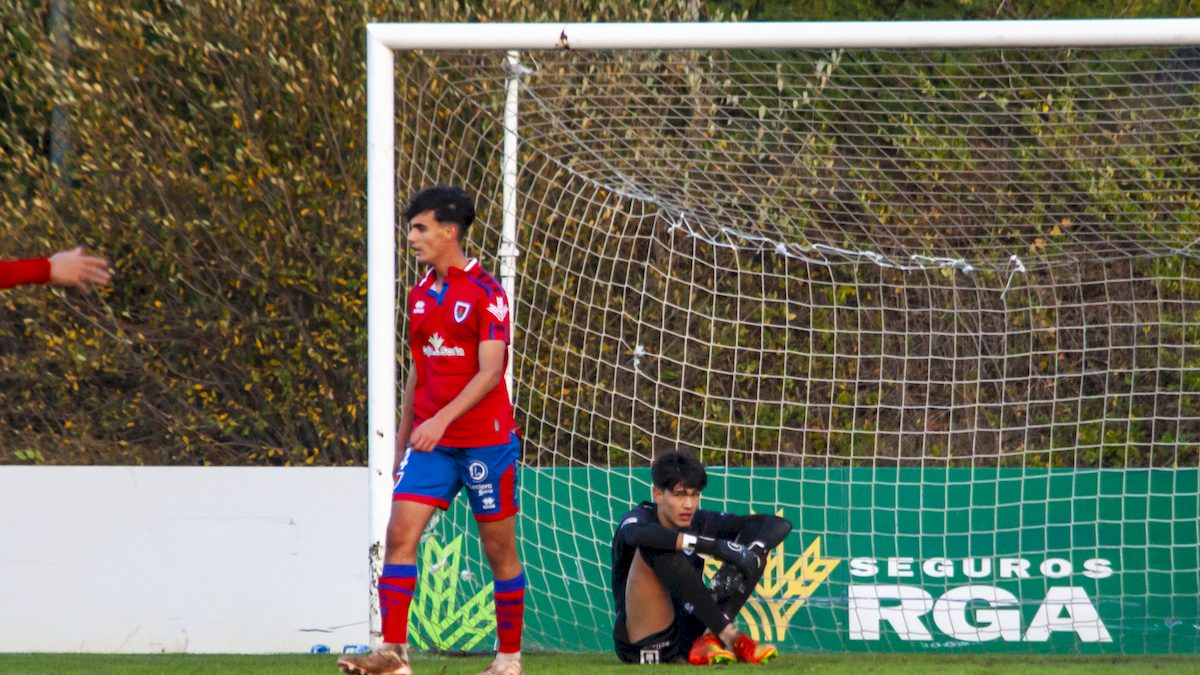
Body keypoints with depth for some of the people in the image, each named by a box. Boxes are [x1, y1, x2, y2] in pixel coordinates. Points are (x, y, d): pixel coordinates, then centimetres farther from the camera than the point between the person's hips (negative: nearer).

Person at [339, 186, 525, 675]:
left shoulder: (485, 293, -10)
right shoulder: (420, 294, 11)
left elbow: (490, 372, -17)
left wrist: (441, 419, -25)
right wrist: (402, 441, 18)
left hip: (485, 438, -6)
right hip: (429, 441, 6)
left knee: (499, 548, 3)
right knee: (400, 532, -9)